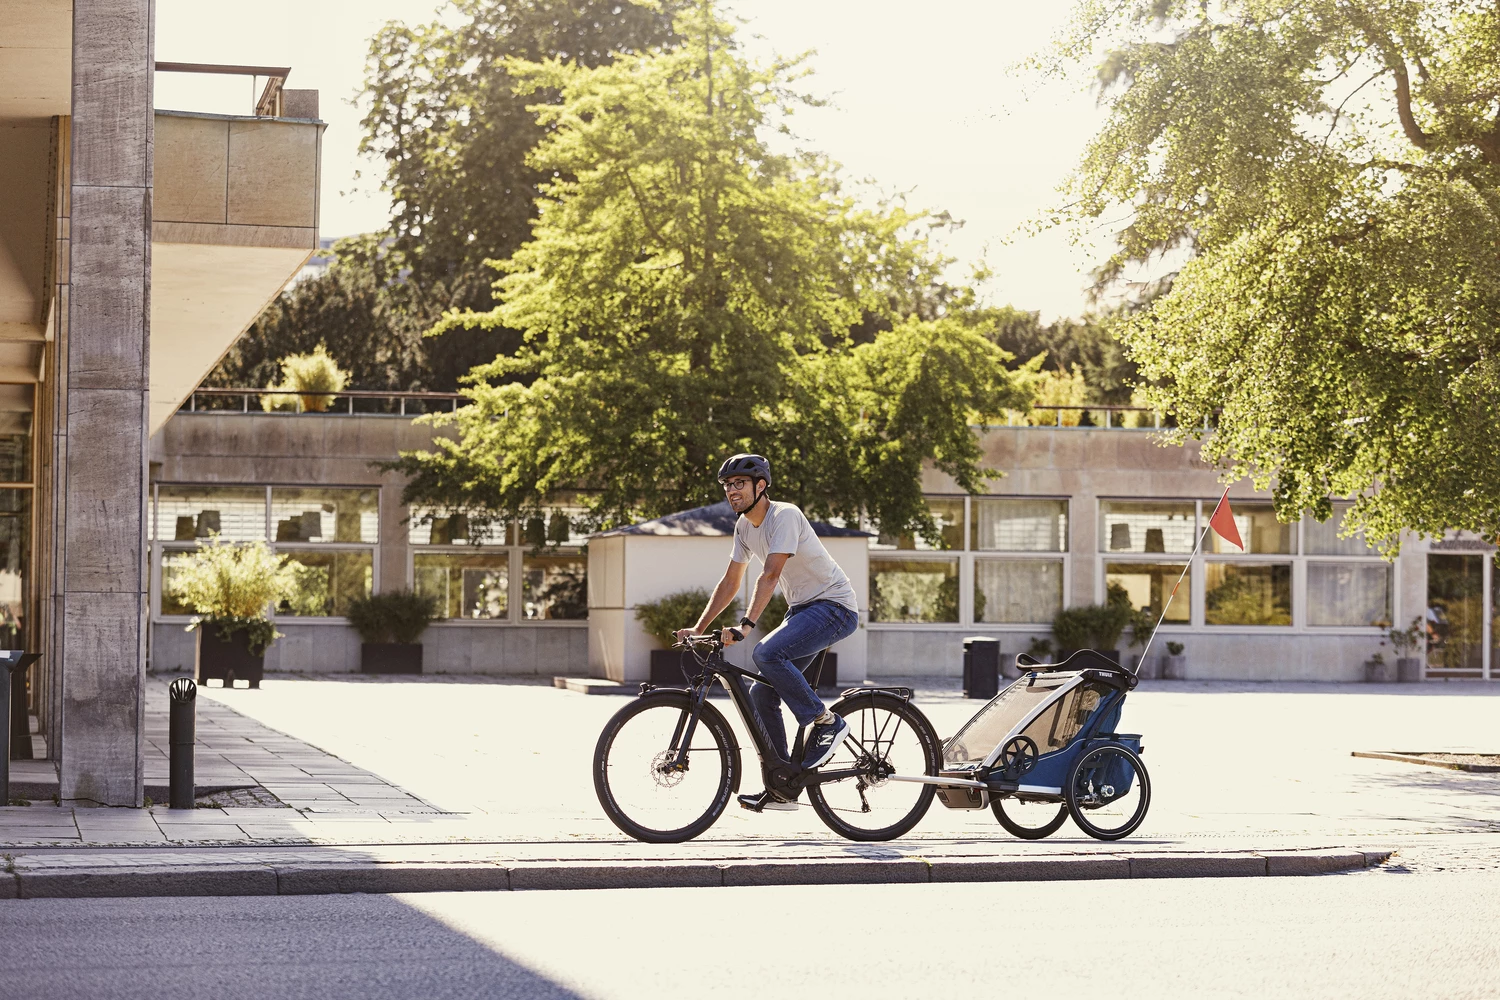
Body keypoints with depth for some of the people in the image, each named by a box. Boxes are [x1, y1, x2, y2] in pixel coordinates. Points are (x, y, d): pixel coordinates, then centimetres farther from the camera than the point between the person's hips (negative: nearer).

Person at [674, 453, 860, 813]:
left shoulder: (785, 515, -20)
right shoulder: (745, 527, 7)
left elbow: (770, 574, -31)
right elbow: (729, 583, 13)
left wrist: (746, 625, -40)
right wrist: (698, 629, 5)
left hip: (834, 606, -9)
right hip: (801, 610, 9)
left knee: (766, 654, -31)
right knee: (760, 694, 0)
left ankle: (827, 722, -15)